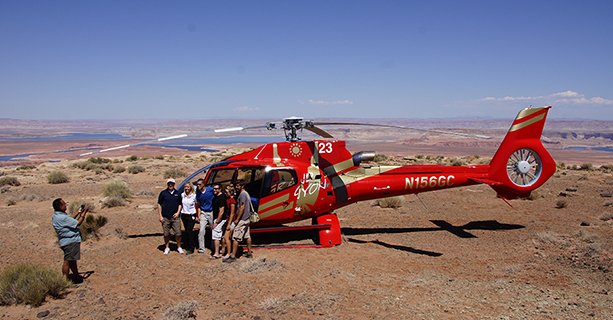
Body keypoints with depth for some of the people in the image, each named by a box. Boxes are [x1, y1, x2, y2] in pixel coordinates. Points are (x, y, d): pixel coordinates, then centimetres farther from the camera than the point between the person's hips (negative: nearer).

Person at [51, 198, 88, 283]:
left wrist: (78, 212, 16)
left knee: (72, 260, 20)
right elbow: (77, 223, -18)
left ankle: (77, 276, 33)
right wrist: (83, 214, -6)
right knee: (68, 261, -2)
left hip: (67, 240, 11)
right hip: (70, 241, -11)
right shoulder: (62, 217, -24)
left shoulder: (56, 216, 7)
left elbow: (70, 219, 18)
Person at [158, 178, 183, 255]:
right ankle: (167, 248, 22)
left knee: (178, 233, -1)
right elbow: (159, 204, 3)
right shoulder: (163, 193, 0)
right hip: (165, 218, -1)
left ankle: (179, 247, 15)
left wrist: (178, 212, -1)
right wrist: (160, 216, -3)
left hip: (175, 217, 1)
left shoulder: (177, 193, 6)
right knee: (166, 234, 7)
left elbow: (180, 204, 14)